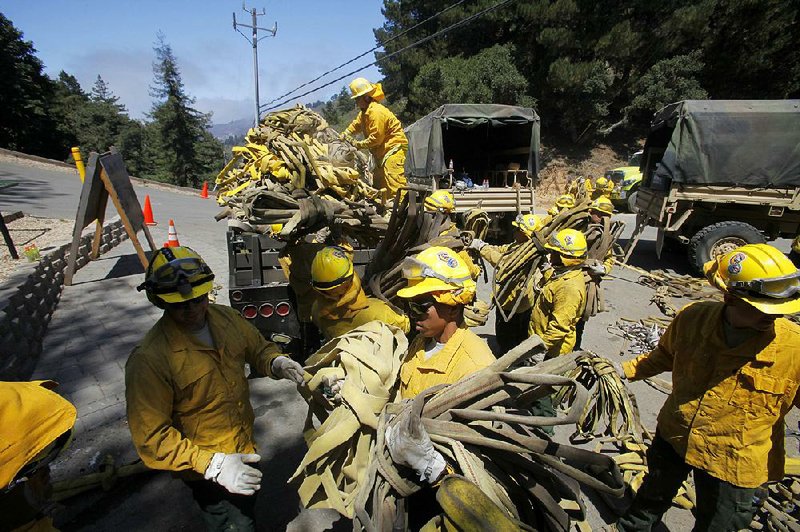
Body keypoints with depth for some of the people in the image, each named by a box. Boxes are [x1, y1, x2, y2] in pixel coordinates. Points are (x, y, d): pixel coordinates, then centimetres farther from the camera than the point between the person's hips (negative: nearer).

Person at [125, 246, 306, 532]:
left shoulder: (226, 317, -11)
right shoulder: (149, 359, -28)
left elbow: (258, 347, 3)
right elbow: (151, 436, -25)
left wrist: (277, 363, -19)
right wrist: (212, 465, -30)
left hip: (246, 450, 6)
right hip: (208, 473, -6)